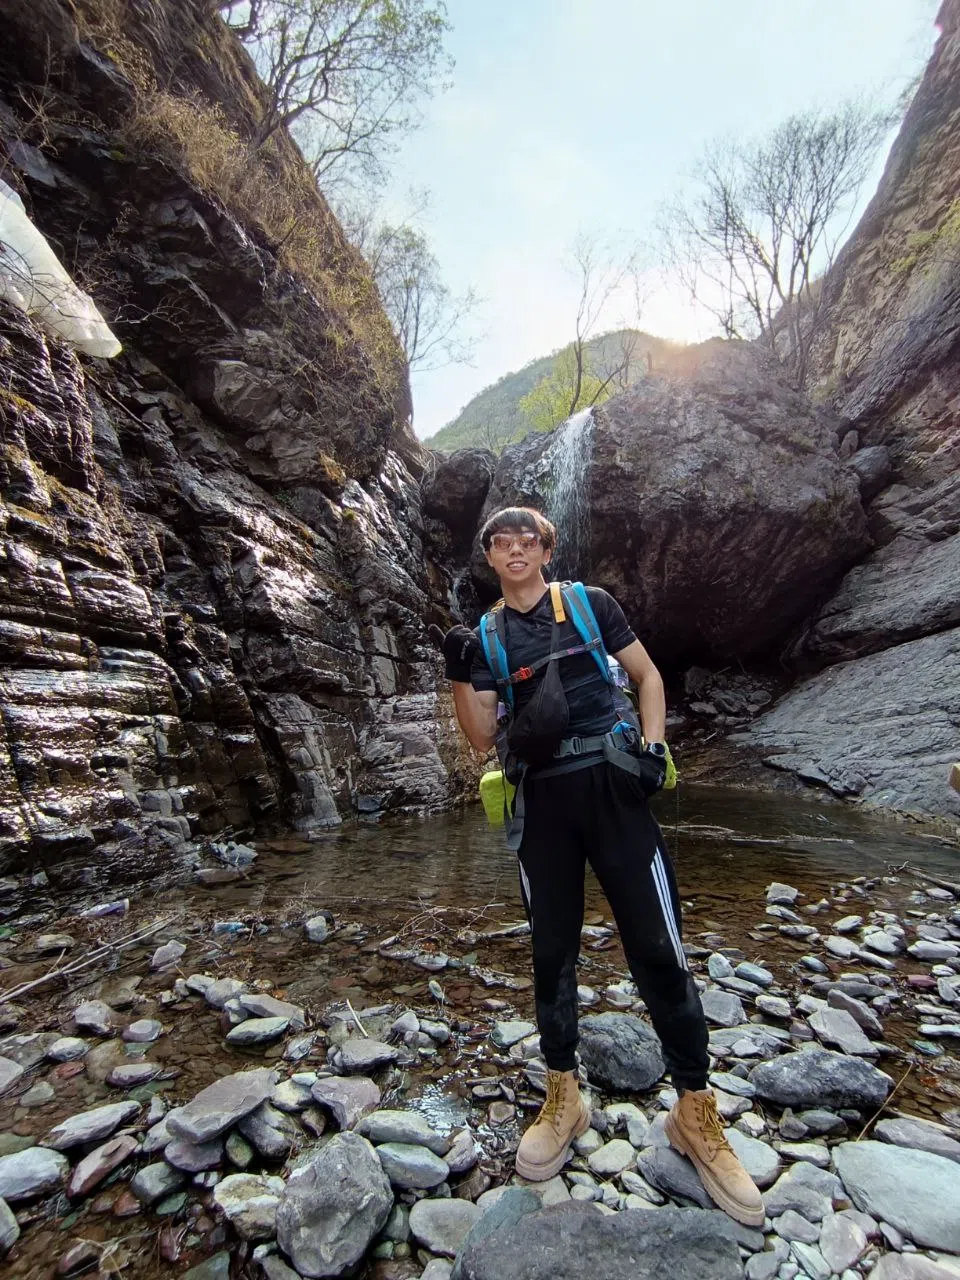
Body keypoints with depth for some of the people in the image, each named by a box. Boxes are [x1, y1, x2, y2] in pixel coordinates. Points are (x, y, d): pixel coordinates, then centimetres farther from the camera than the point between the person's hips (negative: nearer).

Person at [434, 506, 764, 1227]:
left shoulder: (590, 604, 5)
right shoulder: (485, 636, 7)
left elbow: (647, 675, 8)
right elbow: (484, 739, 1)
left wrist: (653, 747, -7)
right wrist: (460, 676, -15)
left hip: (612, 787, -1)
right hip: (542, 802, 2)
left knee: (658, 950, 1)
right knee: (552, 953, 12)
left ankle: (696, 1113, 21)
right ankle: (564, 1099, 32)